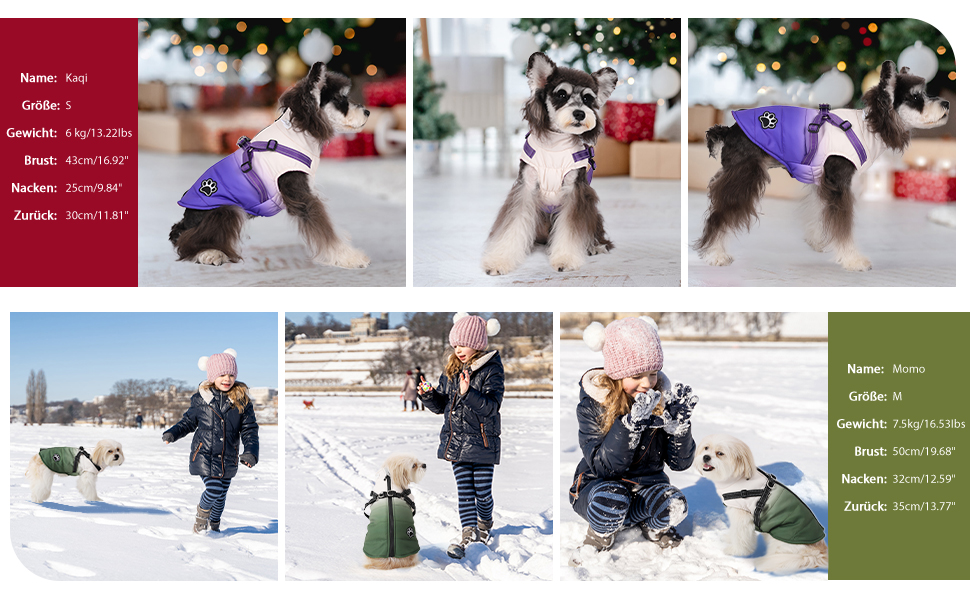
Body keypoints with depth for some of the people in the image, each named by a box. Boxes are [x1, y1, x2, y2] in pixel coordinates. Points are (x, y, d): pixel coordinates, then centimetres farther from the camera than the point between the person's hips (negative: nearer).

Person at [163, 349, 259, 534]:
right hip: (204, 455, -2)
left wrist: (251, 452, -17)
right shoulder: (201, 399, -7)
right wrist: (173, 433, -10)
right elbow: (189, 421, 7)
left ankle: (214, 525, 42)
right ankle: (201, 514, 19)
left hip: (228, 459, 2)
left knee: (221, 495, 14)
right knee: (213, 489, -15)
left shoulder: (242, 400, -5)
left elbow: (250, 429, -3)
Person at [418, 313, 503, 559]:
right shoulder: (451, 371, 8)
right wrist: (429, 395, -8)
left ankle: (485, 523, 30)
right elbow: (441, 406, 13)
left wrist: (468, 393, -33)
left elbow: (492, 407, -20)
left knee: (482, 491, 3)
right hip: (456, 438, 4)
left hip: (482, 440, -4)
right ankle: (468, 533, -6)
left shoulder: (492, 371, -9)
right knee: (464, 489, -3)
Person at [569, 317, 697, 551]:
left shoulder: (663, 399, -7)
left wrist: (680, 423, -24)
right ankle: (599, 535, -2)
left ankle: (651, 526, 7)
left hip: (647, 485, 3)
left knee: (674, 505, -30)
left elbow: (680, 463, -6)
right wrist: (630, 425, -38)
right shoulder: (591, 406, -15)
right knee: (611, 498, -37)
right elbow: (602, 467, -25)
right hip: (597, 486, -3)